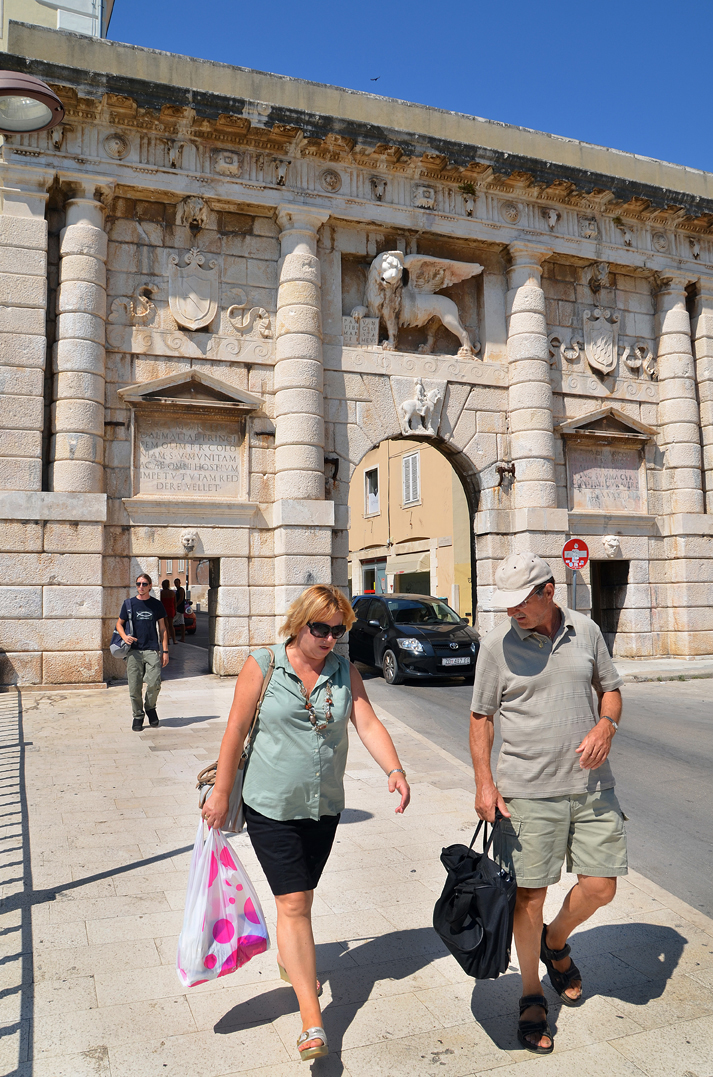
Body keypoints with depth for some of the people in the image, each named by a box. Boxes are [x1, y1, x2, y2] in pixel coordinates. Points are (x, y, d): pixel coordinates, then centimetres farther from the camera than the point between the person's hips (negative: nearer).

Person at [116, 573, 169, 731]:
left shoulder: (156, 604, 9)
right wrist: (124, 636, -8)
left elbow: (162, 628, 12)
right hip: (134, 650, 1)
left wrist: (165, 651, 6)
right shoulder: (129, 603, 8)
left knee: (154, 683, -11)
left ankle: (150, 707, 17)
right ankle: (138, 716, 18)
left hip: (152, 650, 0)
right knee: (134, 687, 0)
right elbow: (119, 623, 14)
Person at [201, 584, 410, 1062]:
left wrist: (394, 769, -26)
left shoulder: (345, 671, 0)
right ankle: (312, 1022, -1)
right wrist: (221, 794, -6)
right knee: (293, 904, -6)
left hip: (325, 806, 4)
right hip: (271, 806, -4)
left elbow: (368, 723, -10)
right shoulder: (262, 665, -11)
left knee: (302, 897, 20)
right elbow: (236, 729, -8)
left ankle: (290, 959, 48)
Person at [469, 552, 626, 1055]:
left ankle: (555, 942, 38)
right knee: (530, 894, 4)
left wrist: (606, 725, -9)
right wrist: (484, 782, -9)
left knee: (601, 886, 6)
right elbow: (481, 717, 0)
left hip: (591, 784, 3)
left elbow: (611, 687, 13)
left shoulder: (586, 630, 1)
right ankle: (532, 996, 27)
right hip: (528, 790, -2)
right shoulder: (497, 644, -6)